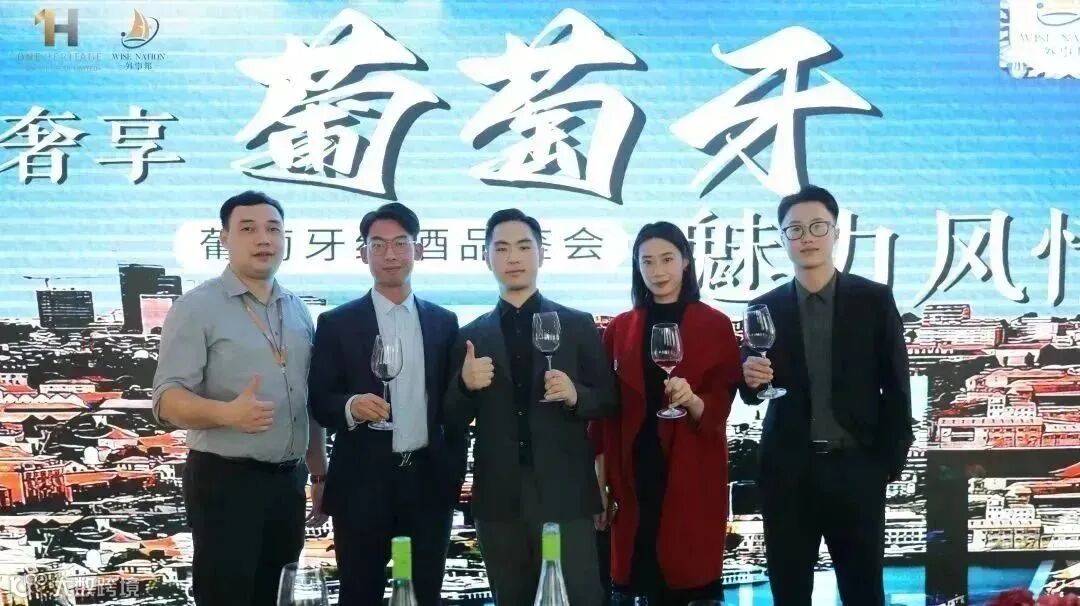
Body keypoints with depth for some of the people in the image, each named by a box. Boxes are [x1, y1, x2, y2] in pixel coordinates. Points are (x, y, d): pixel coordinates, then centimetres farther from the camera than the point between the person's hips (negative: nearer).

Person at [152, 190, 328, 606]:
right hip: (225, 481, -6)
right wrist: (227, 412, -32)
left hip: (288, 480, 6)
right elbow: (167, 400, -15)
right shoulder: (197, 307, -7)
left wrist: (319, 475, 16)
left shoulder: (297, 310, 12)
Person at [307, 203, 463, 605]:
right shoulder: (337, 323, 0)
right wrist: (351, 406, -23)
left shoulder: (444, 322, 9)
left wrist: (455, 473, 6)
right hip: (362, 482, -2)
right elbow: (318, 401, -2)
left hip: (429, 481, 2)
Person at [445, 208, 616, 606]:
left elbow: (609, 402, 5)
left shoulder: (578, 326, 5)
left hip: (564, 494, -2)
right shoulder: (471, 336, 9)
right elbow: (455, 420, 8)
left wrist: (576, 395, -15)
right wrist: (465, 384, -12)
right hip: (499, 498, 2)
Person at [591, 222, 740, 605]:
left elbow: (723, 403, -1)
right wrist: (601, 482, 3)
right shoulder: (620, 329, 10)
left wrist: (694, 402, -23)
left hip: (693, 474, -2)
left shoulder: (714, 325, 3)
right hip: (635, 474, 2)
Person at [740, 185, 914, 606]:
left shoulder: (875, 299, 0)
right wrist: (750, 378, -15)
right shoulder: (765, 309, 4)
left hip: (857, 468, -1)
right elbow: (752, 393, 8)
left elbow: (896, 386, 2)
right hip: (787, 471, 2)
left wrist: (892, 460, -3)